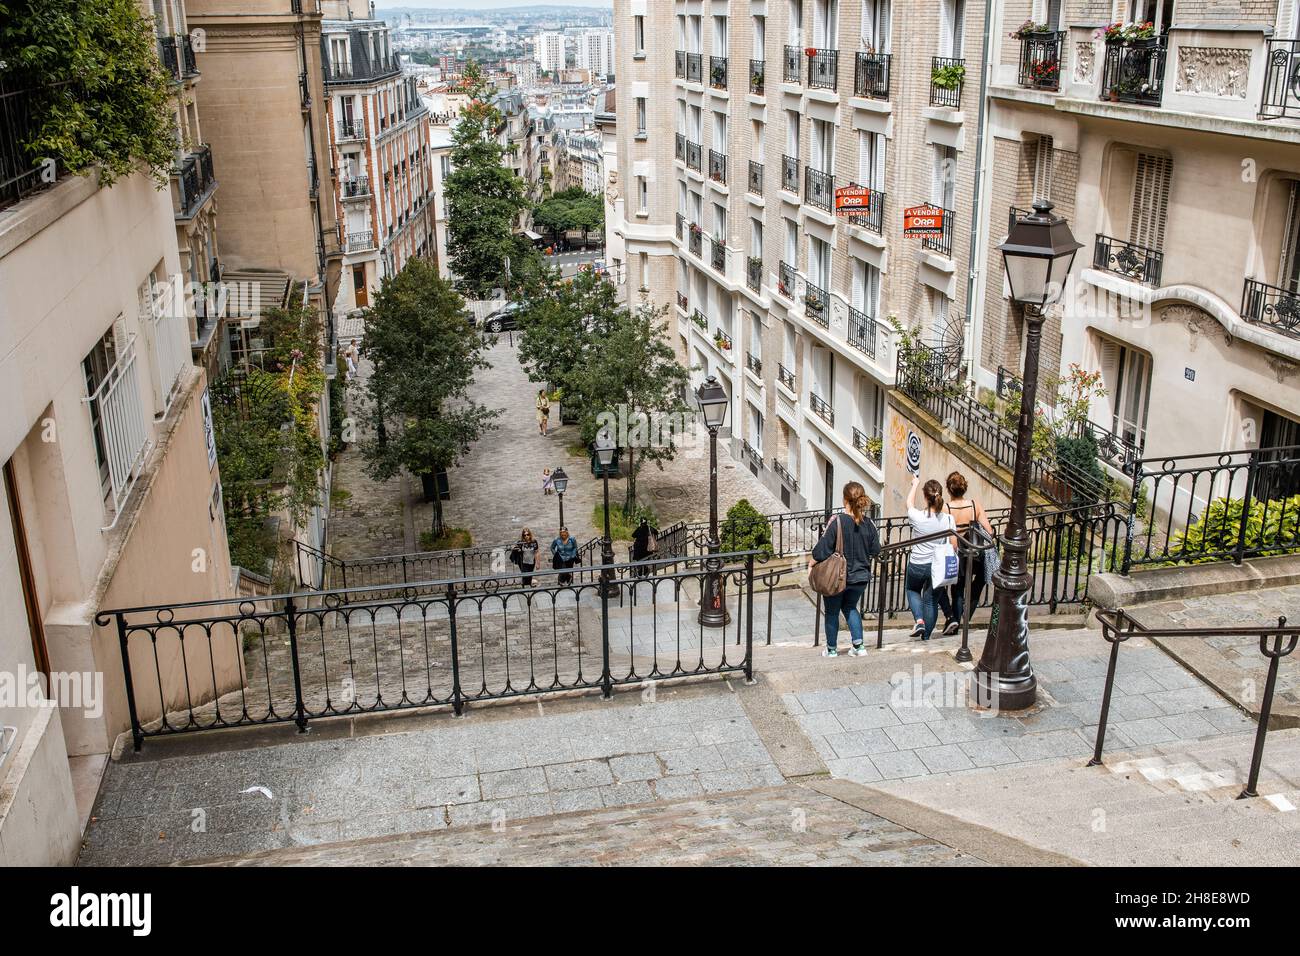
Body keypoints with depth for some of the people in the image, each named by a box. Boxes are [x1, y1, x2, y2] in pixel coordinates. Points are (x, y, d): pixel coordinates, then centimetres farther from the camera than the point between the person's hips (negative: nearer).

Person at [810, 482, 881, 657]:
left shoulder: (837, 522, -22)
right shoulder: (869, 524, -9)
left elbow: (822, 550, -19)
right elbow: (875, 551, 3)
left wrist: (812, 563, -2)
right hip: (861, 576, 4)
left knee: (832, 612, 16)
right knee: (850, 607, 27)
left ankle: (832, 649, 28)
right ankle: (858, 645, 18)